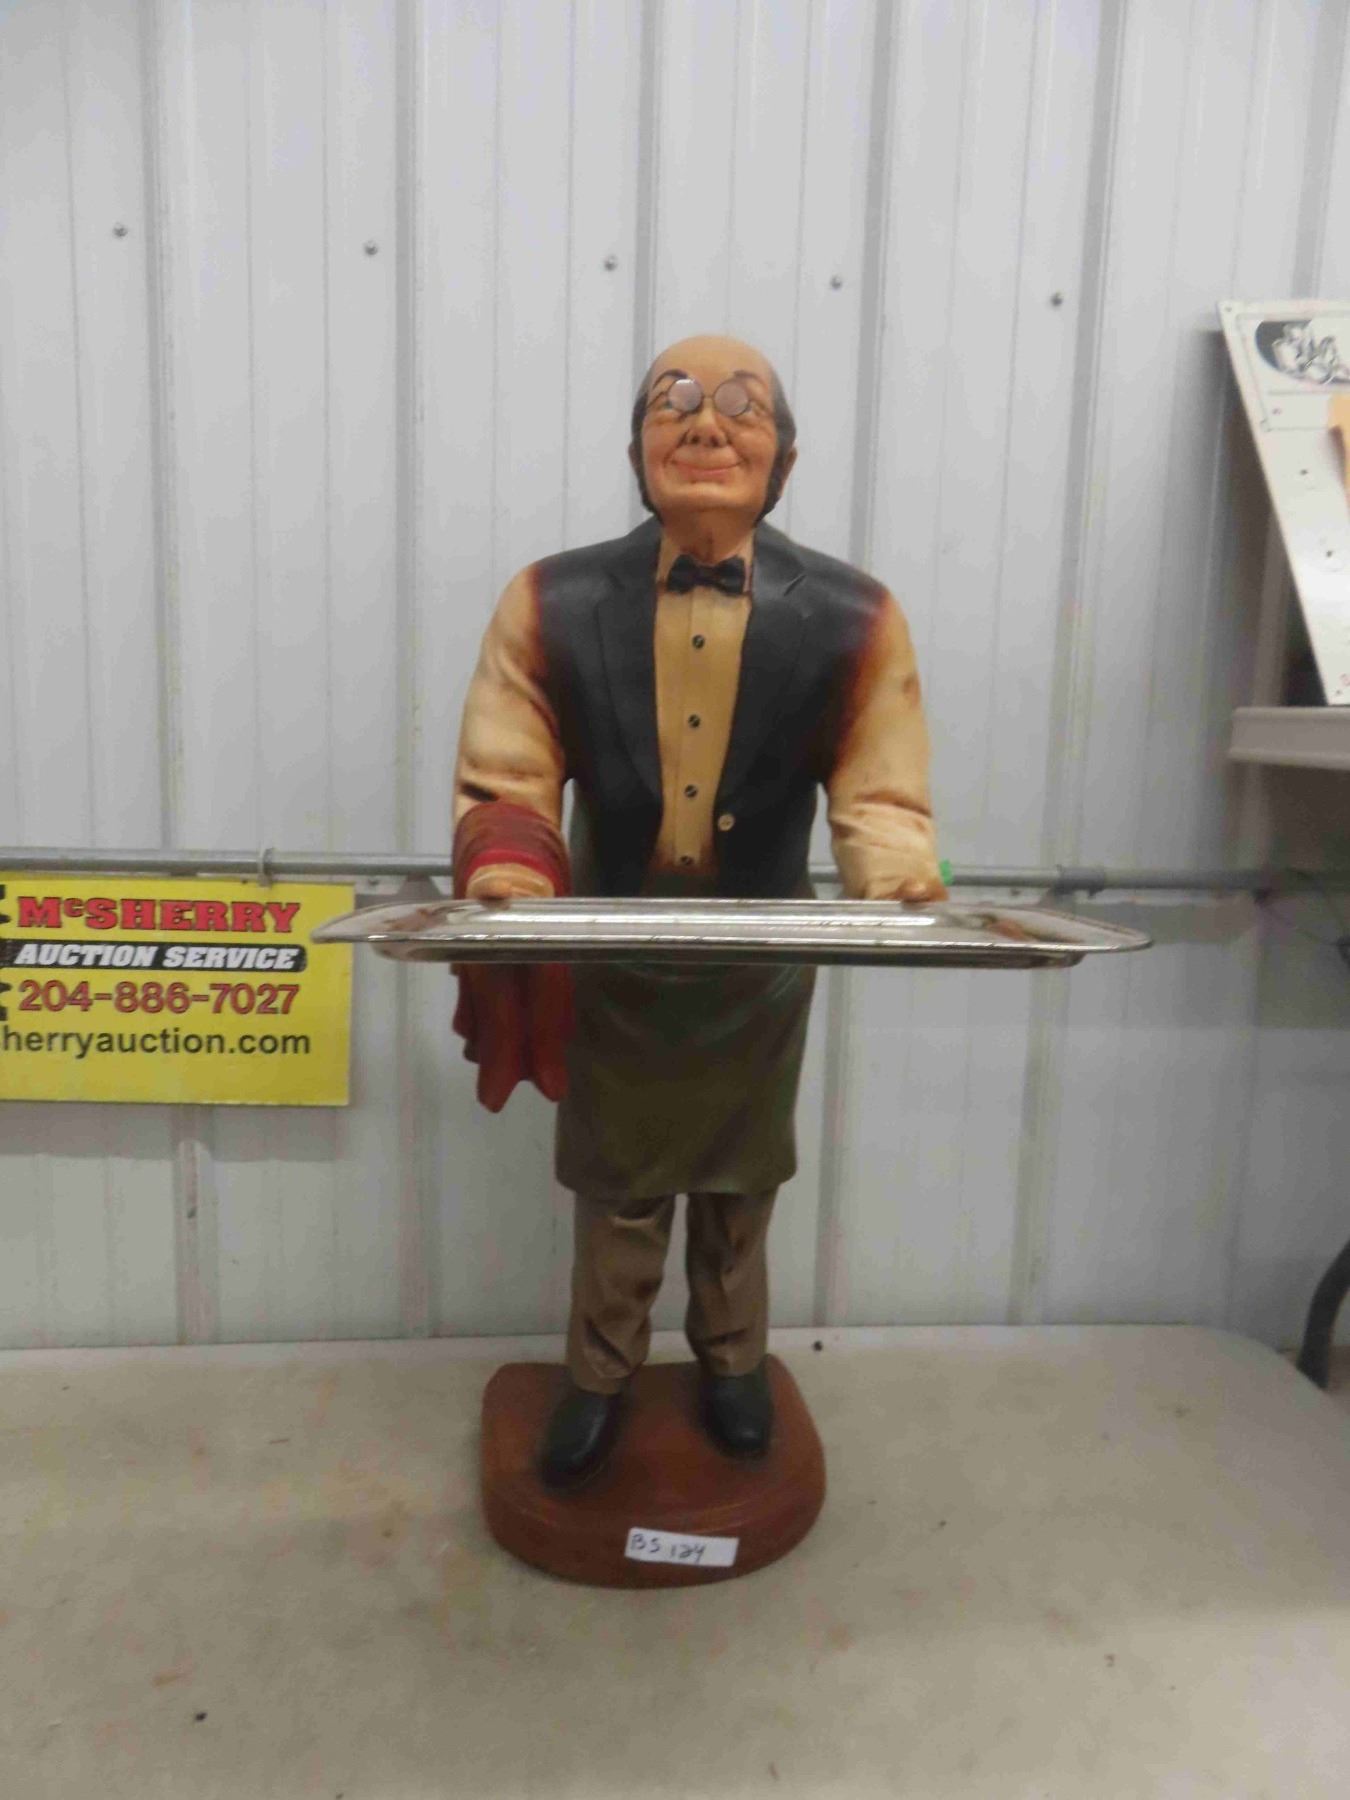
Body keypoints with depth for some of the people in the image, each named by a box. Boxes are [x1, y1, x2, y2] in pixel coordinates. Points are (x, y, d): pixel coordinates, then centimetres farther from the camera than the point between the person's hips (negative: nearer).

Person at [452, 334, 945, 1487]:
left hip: (761, 960, 1)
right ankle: (599, 1374, 46)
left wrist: (901, 893, -32)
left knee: (741, 1178, 23)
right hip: (610, 955, 0)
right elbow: (506, 781, -14)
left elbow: (880, 794, -12)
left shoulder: (853, 617, -13)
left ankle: (734, 1362, 51)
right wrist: (506, 889, -33)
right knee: (616, 1184, 19)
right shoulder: (551, 602, -14)